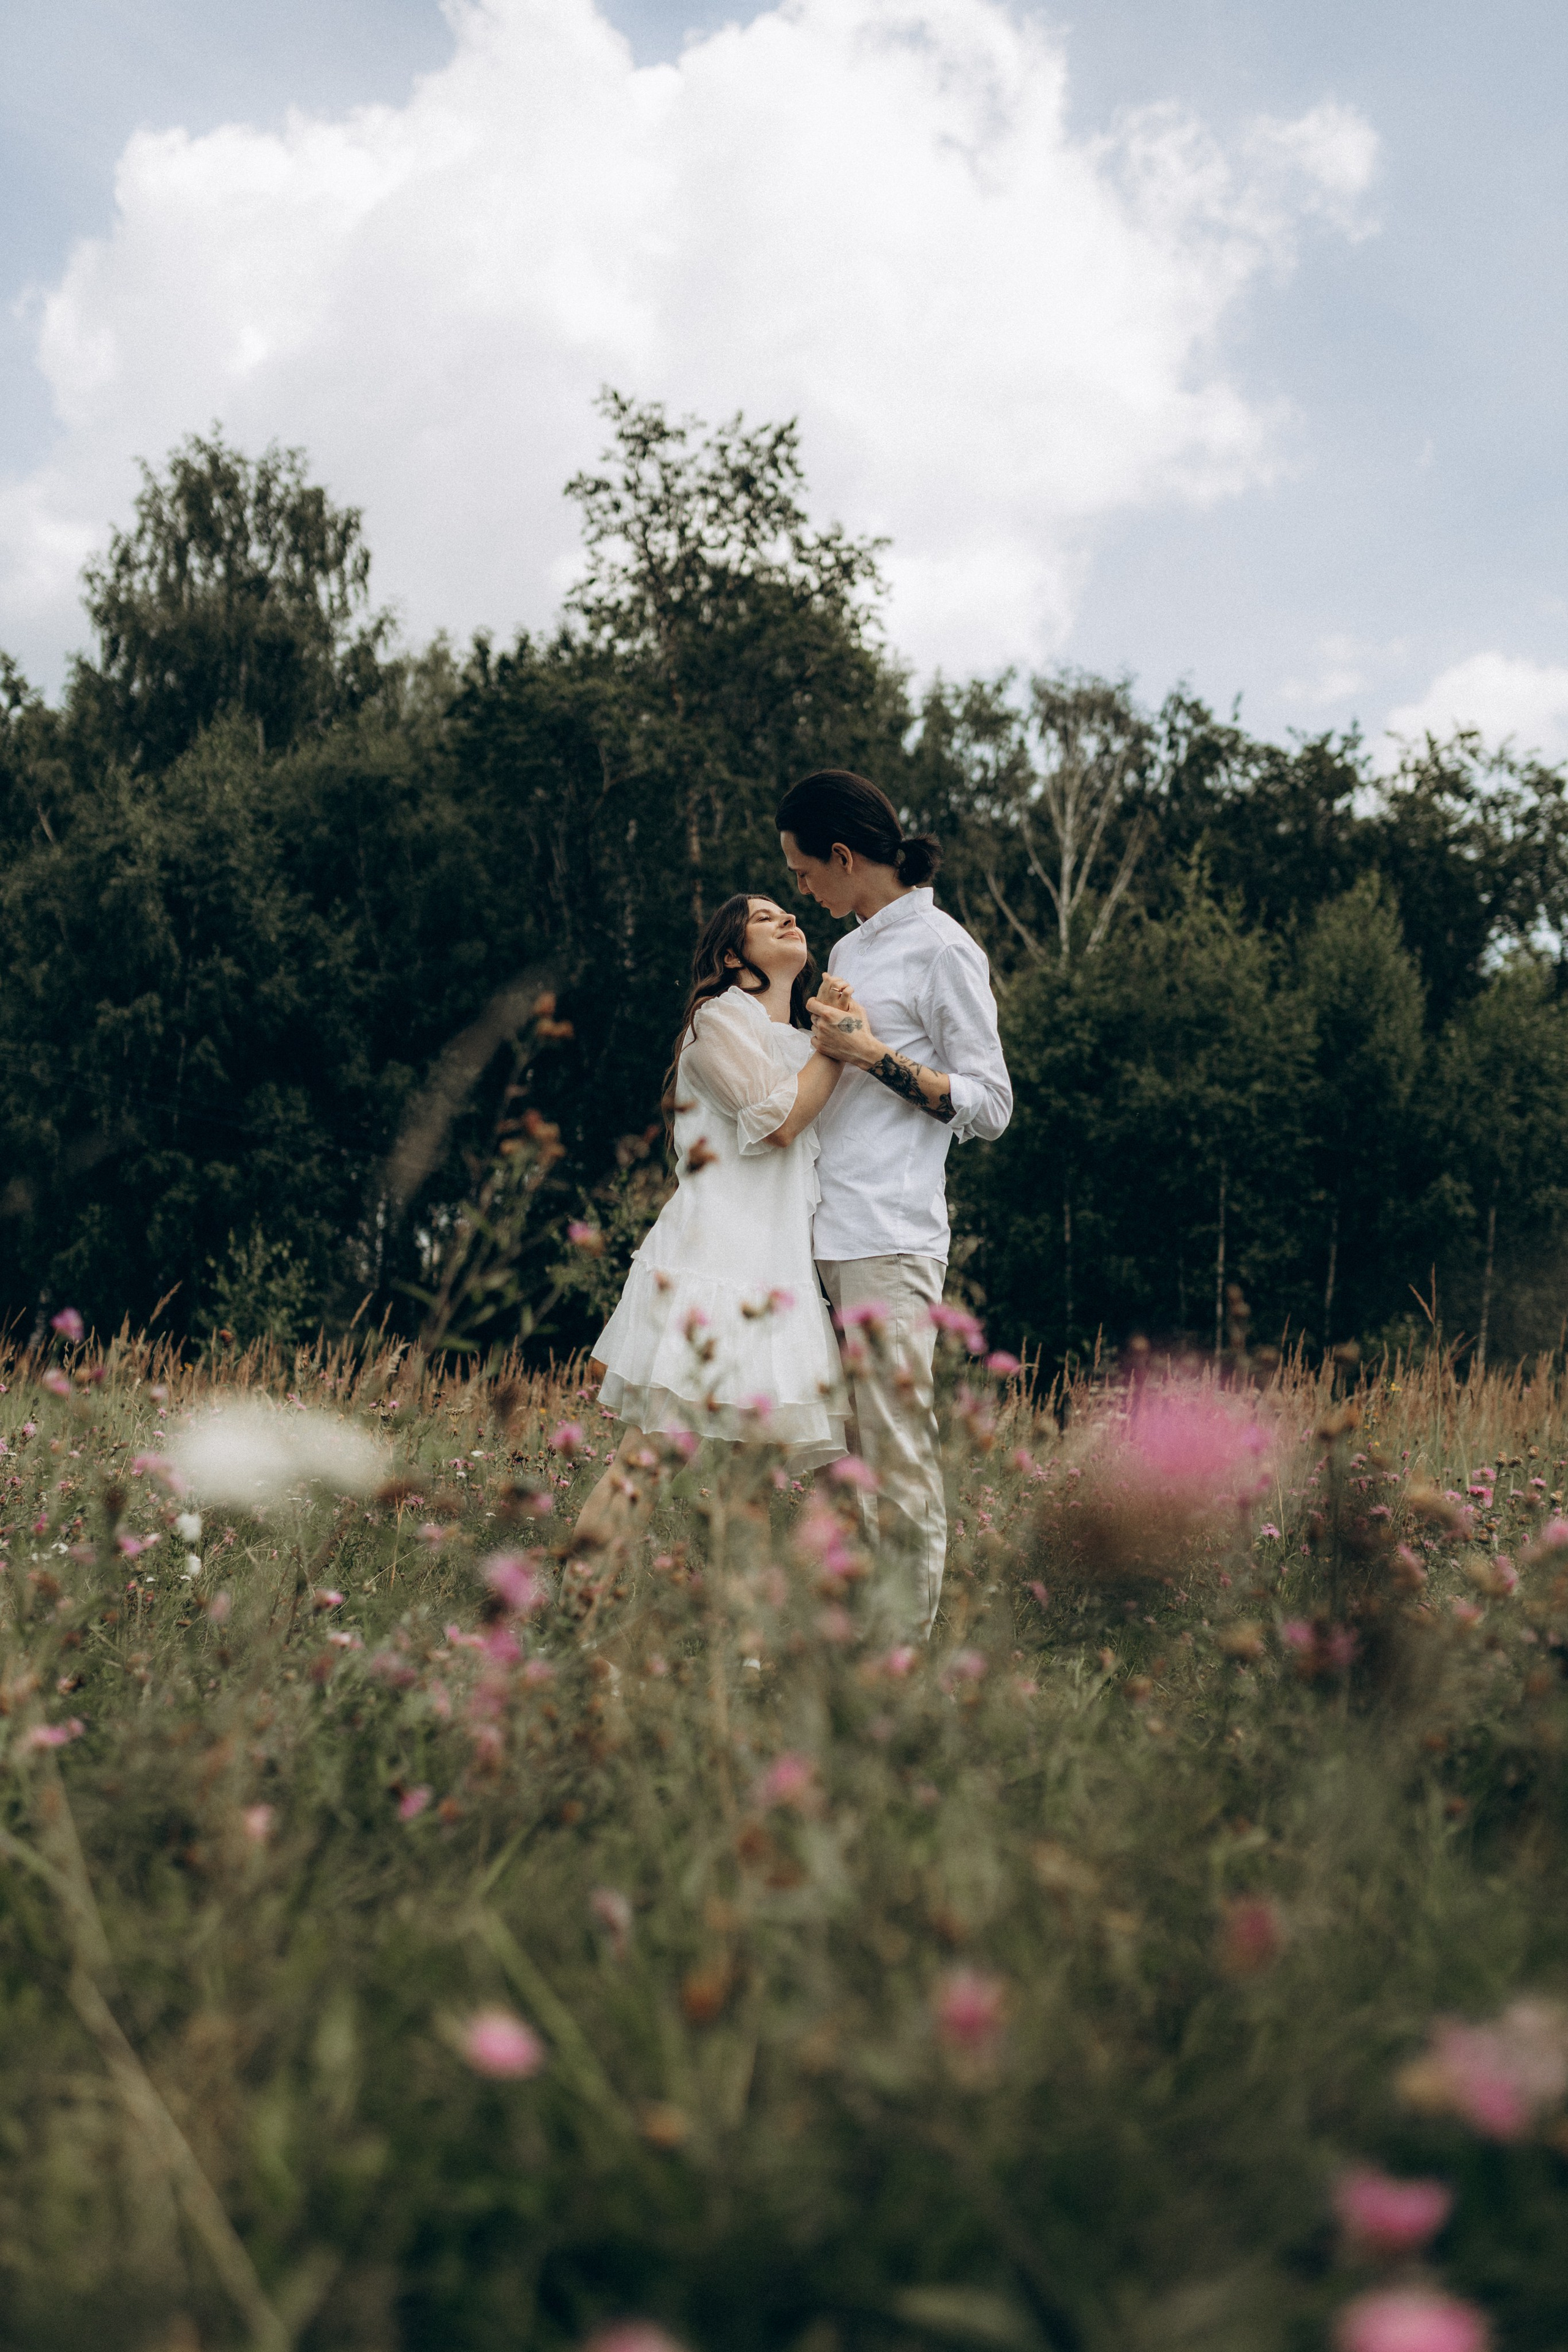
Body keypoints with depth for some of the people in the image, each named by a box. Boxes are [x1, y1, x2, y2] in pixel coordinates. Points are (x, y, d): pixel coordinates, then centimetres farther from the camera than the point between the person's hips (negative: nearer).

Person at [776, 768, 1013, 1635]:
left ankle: (907, 1639, -3)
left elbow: (989, 1108, -7)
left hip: (891, 1239, -7)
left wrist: (874, 1055, -12)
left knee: (897, 1443, -8)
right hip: (824, 1235, 7)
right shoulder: (848, 950, 21)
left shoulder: (944, 951, -2)